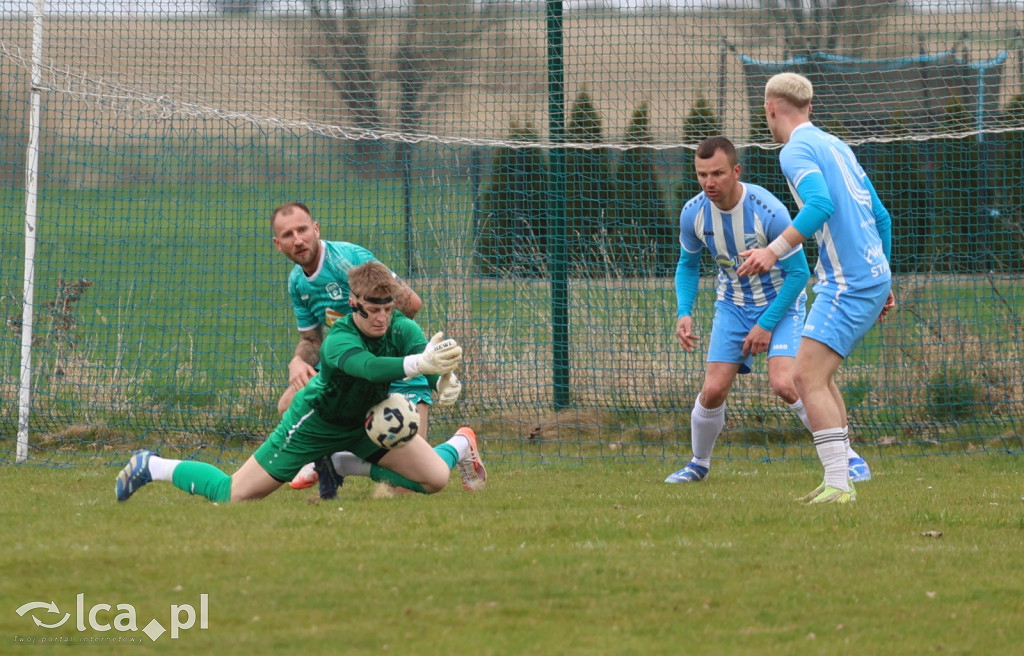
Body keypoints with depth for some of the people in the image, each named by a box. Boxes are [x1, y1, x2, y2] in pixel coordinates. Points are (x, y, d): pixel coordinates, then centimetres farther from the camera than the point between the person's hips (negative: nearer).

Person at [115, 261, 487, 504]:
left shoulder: (403, 330, -22)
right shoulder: (339, 340, -36)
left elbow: (429, 358, -37)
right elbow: (370, 367, -57)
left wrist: (444, 379, -62)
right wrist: (419, 363, -74)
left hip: (368, 420, 4)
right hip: (317, 422, -4)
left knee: (434, 478, -15)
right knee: (236, 494, -4)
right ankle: (154, 467, 20)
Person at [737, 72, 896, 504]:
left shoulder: (796, 151, -8)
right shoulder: (834, 146, 19)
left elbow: (821, 204, -27)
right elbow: (880, 216, 22)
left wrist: (775, 250, -28)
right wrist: (882, 284, 28)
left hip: (847, 283, -9)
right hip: (871, 275, 9)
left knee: (809, 377, -12)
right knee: (817, 378, 14)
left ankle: (837, 485, -19)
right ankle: (840, 482, 12)